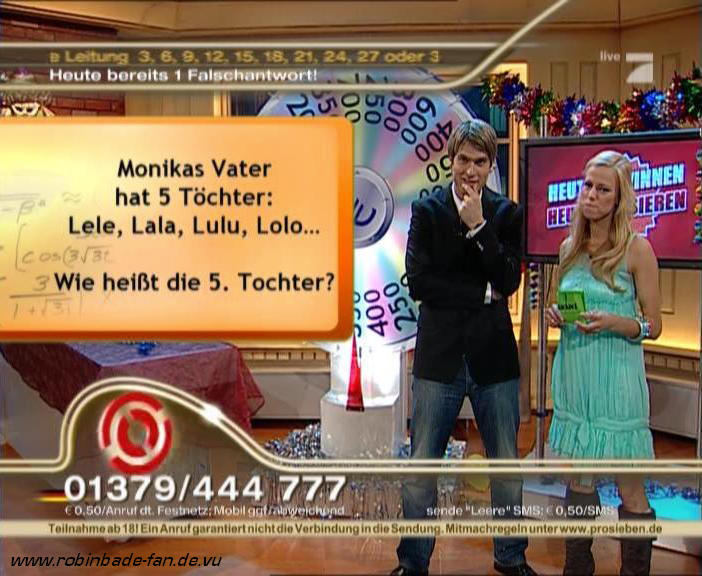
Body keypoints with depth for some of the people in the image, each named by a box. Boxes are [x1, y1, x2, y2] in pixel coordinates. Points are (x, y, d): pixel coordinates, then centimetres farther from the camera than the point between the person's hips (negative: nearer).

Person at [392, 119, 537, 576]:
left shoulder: (508, 215, 4)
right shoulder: (426, 211, 1)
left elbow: (509, 281, -8)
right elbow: (419, 282, -9)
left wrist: (478, 225, -14)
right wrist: (482, 294, -11)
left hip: (494, 358, 1)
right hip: (439, 357, -1)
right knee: (422, 467, 6)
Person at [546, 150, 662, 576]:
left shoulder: (637, 248, -5)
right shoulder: (570, 247, 9)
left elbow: (654, 326, -3)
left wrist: (614, 322, -20)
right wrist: (557, 317, -2)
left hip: (616, 378, -5)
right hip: (572, 373, 5)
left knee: (630, 488, 3)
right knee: (577, 480, 13)